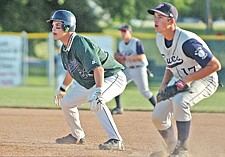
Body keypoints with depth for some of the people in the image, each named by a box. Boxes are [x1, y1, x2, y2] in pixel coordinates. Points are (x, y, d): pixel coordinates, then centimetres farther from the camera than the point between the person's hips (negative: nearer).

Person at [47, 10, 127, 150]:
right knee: (65, 102, 14)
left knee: (95, 101, -37)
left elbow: (98, 68, -40)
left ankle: (116, 140, -36)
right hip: (89, 83, 10)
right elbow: (71, 70, 21)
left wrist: (98, 93, -50)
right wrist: (63, 89, 32)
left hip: (112, 77, -10)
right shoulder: (65, 48, 1)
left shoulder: (80, 44, -29)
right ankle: (77, 136, 35)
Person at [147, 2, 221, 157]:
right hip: (179, 80, 8)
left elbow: (215, 65, -31)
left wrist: (187, 80, -28)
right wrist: (164, 85, -1)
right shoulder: (160, 39, -5)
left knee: (179, 101, -36)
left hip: (204, 80, -8)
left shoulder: (187, 42, -32)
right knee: (158, 116, -1)